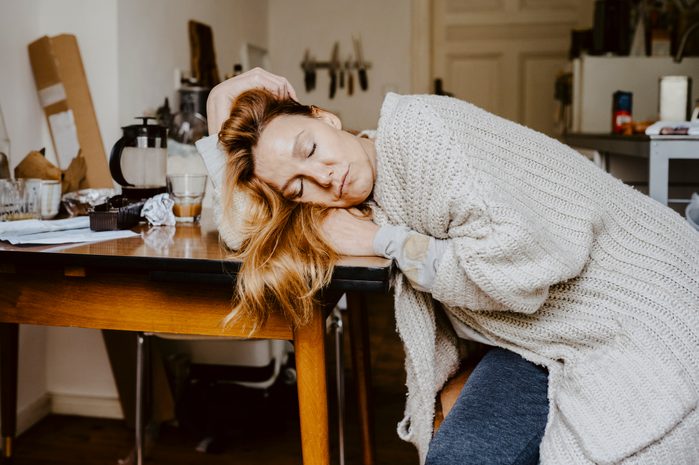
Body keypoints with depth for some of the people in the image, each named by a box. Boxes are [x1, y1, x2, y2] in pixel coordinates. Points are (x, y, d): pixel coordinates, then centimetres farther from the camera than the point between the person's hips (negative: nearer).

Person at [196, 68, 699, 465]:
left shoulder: (412, 128, -18)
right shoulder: (370, 200, 5)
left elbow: (519, 253, -27)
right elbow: (241, 226, 12)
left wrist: (385, 240, -16)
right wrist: (223, 122, 5)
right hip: (540, 343, 6)